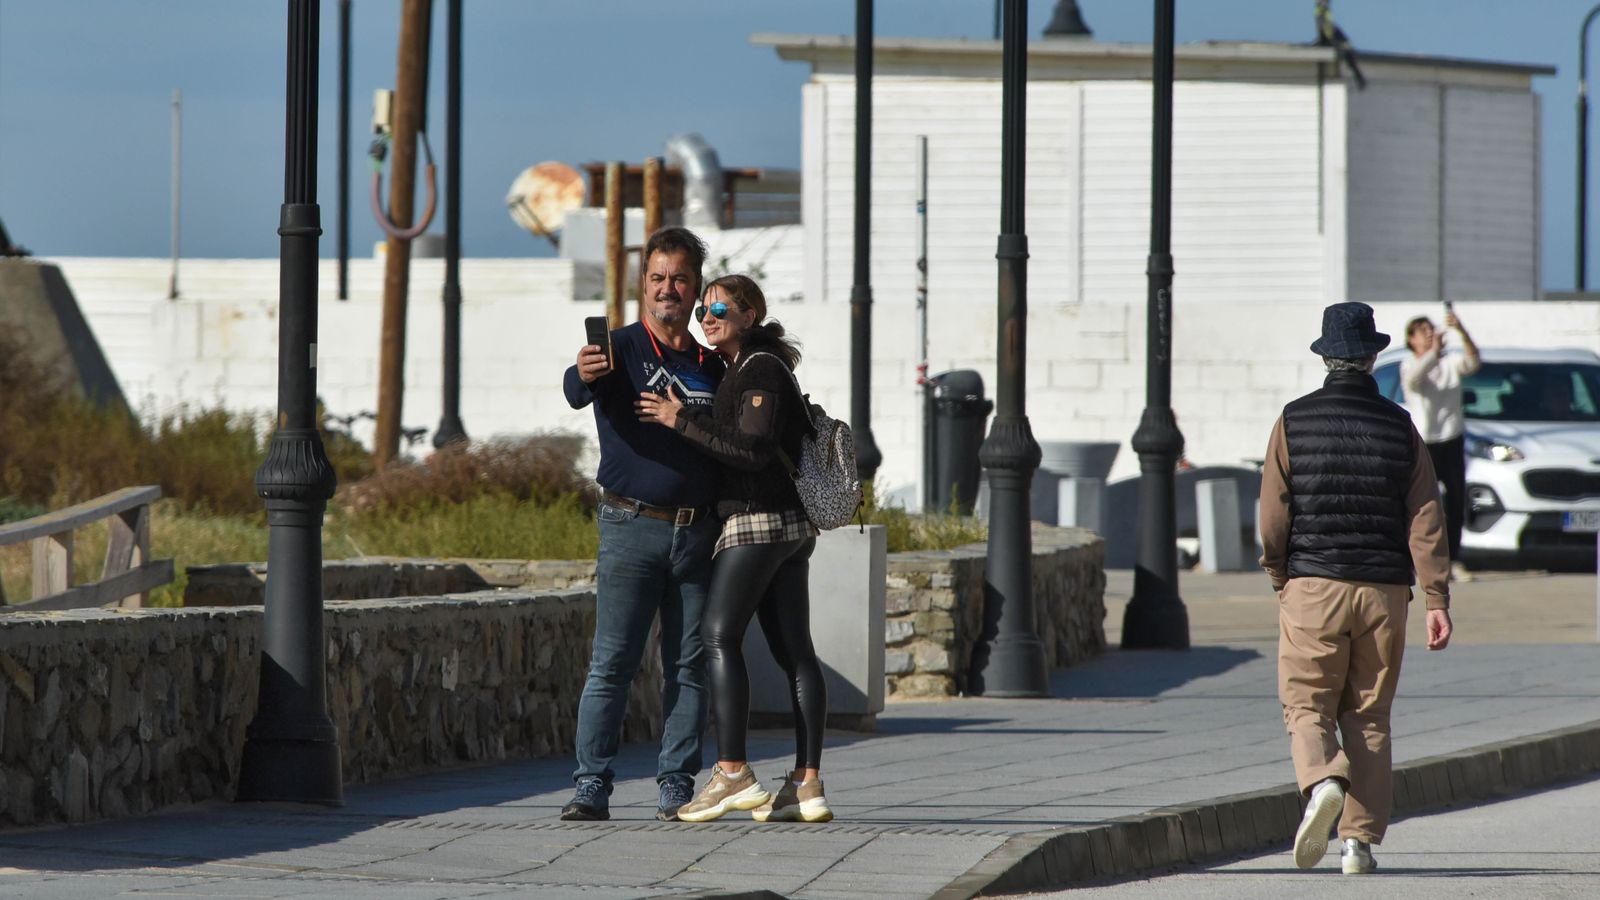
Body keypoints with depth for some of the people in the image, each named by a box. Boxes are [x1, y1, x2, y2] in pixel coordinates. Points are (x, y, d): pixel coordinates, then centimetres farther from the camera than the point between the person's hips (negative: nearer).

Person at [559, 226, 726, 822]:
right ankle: (592, 786, -4)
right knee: (612, 661, -6)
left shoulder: (712, 366, 14)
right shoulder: (621, 350, -1)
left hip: (697, 532, 4)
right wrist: (583, 375, -45)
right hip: (631, 526, -4)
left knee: (689, 663, 4)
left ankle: (676, 784, 8)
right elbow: (578, 392, -21)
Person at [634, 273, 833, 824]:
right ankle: (807, 785, 0)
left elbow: (754, 450, -20)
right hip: (789, 527, 10)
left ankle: (732, 773, -19)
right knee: (794, 651, 4)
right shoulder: (747, 369, 19)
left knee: (720, 636, -12)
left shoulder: (759, 371, -11)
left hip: (758, 522, -10)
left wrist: (682, 422, -16)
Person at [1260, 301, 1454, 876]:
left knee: (1307, 705, 5)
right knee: (1369, 717, 9)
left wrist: (1279, 576, 14)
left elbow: (1273, 513, -1)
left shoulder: (1293, 422, -1)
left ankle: (1322, 783, -25)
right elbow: (1425, 520, -2)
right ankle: (1360, 840, 5)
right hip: (1384, 591, 2)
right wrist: (1437, 600, -1)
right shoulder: (1399, 429, 2)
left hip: (1313, 585, -1)